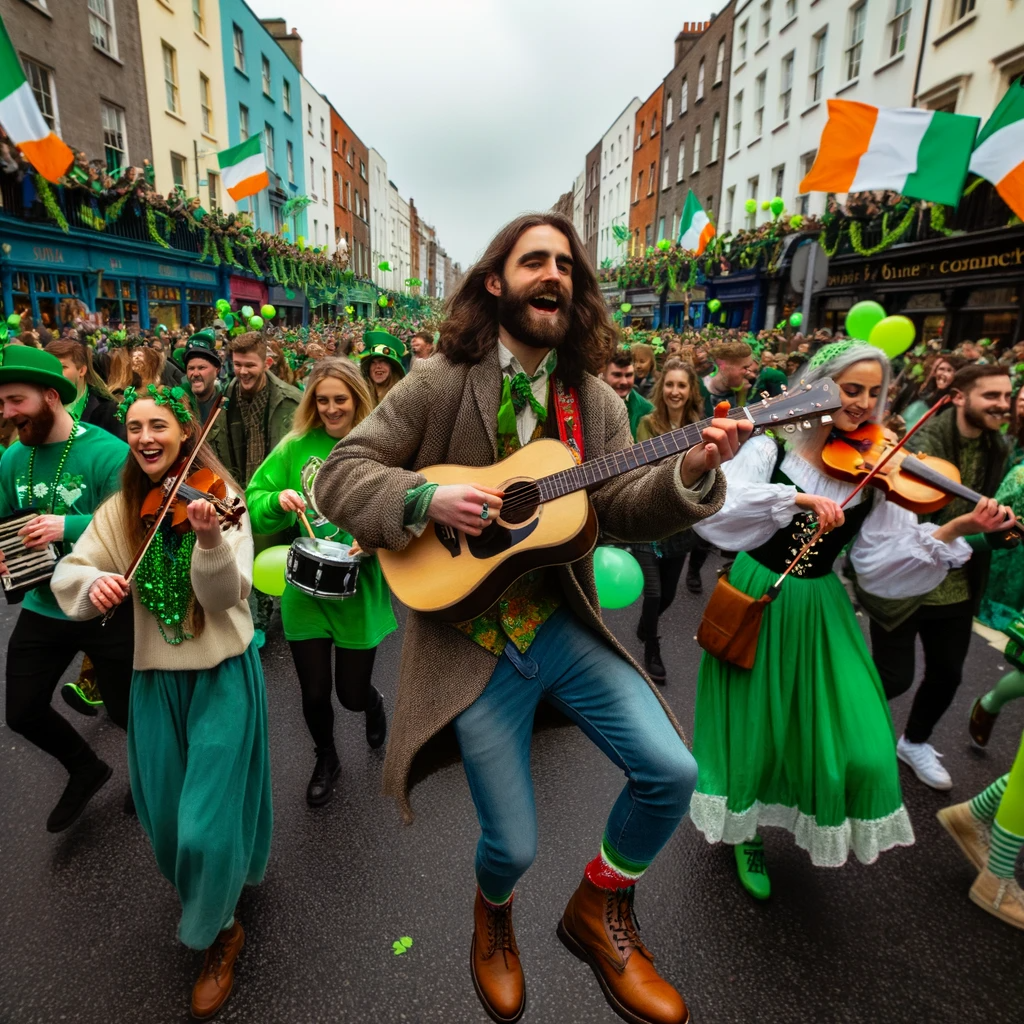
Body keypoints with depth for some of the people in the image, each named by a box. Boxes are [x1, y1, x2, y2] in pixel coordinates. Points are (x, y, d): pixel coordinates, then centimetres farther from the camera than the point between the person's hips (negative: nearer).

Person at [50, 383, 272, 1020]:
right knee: (164, 816, 15)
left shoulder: (217, 496, -12)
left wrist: (210, 539, -40)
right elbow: (68, 573, 2)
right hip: (156, 673, 5)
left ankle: (219, 933, 27)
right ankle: (213, 881, 49)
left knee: (205, 822, -3)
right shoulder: (122, 509, 2)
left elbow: (228, 596, -21)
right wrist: (94, 582, -21)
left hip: (222, 669, -4)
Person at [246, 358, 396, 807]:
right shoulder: (295, 446, 0)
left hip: (360, 589, -1)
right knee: (314, 693, 9)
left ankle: (373, 702, 48)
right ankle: (326, 758, 41)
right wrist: (278, 500, -19)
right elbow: (255, 502, 1)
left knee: (352, 693, 9)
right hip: (305, 588, 2)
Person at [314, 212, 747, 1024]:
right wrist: (426, 499, -22)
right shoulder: (440, 384, -6)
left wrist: (692, 473, -18)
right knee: (514, 843, 4)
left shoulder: (596, 402, 5)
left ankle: (598, 911, 26)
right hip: (475, 641, -3)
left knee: (671, 772, -6)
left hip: (563, 623, 4)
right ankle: (493, 918, 46)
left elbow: (619, 513, -2)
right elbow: (339, 476, -6)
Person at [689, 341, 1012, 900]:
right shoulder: (770, 451, -11)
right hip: (757, 600, -3)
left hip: (820, 611, 3)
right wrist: (797, 498, -38)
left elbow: (884, 555, -7)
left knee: (861, 745, 0)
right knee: (752, 729, 8)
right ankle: (744, 829, 38)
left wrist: (958, 528, -20)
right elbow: (713, 507, -29)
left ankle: (820, 821, 34)